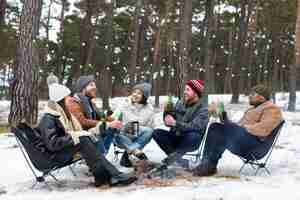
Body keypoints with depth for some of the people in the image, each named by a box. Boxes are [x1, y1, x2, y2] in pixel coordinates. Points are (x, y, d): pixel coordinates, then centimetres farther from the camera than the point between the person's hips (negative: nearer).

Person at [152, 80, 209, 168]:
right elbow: (169, 122, 6)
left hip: (190, 141, -5)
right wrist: (167, 115, -16)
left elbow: (195, 127, -25)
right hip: (175, 137, 5)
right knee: (157, 133, -15)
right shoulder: (179, 104, 7)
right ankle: (178, 158, -22)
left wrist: (175, 123, -30)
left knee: (193, 135, -36)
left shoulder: (203, 109, -10)